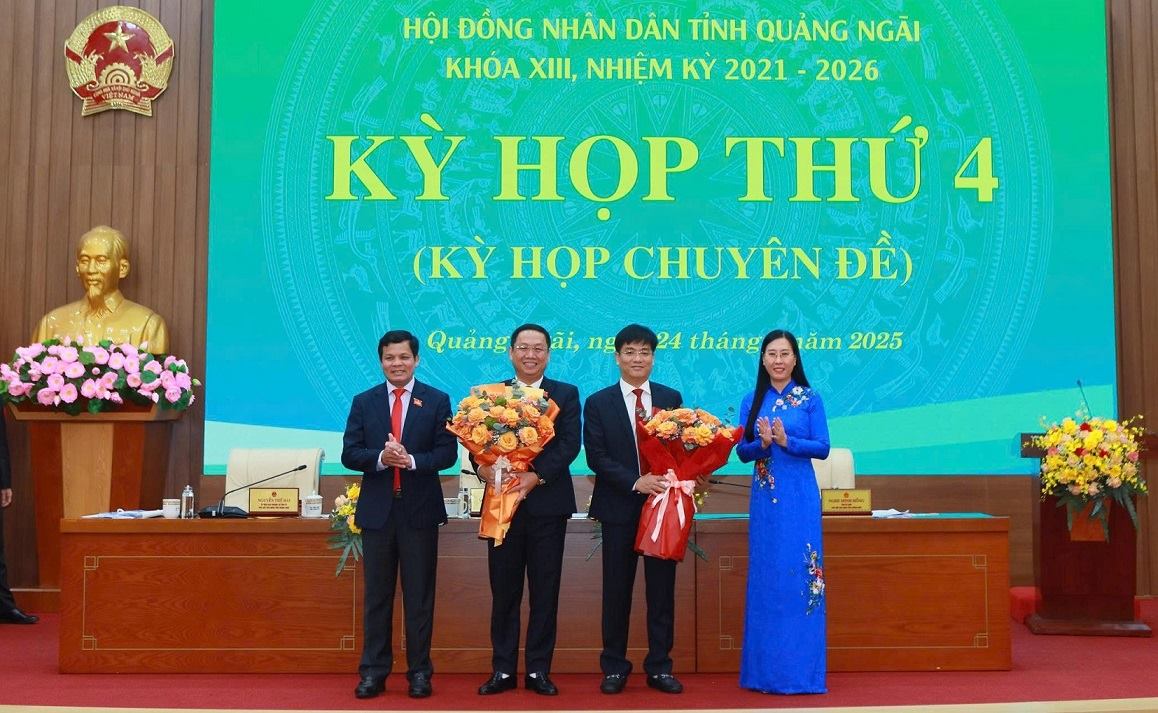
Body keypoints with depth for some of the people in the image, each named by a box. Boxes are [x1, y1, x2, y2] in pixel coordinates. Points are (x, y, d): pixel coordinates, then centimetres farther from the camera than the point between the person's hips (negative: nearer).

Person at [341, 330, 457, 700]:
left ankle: (419, 672, 13)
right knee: (376, 594, 7)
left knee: (419, 594, 4)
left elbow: (447, 452, -3)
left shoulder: (437, 401, 2)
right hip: (377, 509, 2)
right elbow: (349, 454, 2)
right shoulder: (364, 402, 7)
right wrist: (381, 457, -18)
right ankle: (373, 672, 14)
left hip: (420, 509, -1)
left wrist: (412, 460, -20)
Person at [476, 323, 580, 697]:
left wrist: (536, 476, -19)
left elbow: (570, 444, -6)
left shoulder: (566, 395, 5)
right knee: (504, 591, 7)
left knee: (545, 592, 5)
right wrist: (482, 466, -21)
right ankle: (503, 670, 16)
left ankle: (539, 670, 14)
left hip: (547, 502, -1)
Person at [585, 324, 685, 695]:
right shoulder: (598, 403, 1)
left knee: (662, 588, 6)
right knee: (617, 589, 6)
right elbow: (596, 456, -6)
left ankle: (660, 667, 16)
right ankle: (614, 667, 17)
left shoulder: (671, 398, 7)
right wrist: (635, 482, -17)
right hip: (620, 508, -1)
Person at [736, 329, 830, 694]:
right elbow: (742, 451, 5)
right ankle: (765, 669, 12)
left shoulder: (810, 399, 2)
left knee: (799, 575, -3)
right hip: (765, 498, 2)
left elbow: (823, 448, -4)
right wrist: (762, 442, -15)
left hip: (800, 498, -2)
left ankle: (800, 668, 6)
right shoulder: (752, 401, 8)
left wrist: (786, 440, -17)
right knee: (764, 577, 4)